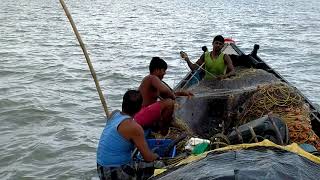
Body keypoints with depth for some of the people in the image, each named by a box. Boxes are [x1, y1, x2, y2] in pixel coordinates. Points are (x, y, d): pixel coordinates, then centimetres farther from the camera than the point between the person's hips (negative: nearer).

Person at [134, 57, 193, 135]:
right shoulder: (152, 78, -13)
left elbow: (165, 95, 26)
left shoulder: (148, 80, 19)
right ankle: (163, 129, -10)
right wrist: (173, 96, -12)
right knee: (169, 103, -29)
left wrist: (182, 93, 19)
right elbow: (165, 90, -33)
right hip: (142, 117, -11)